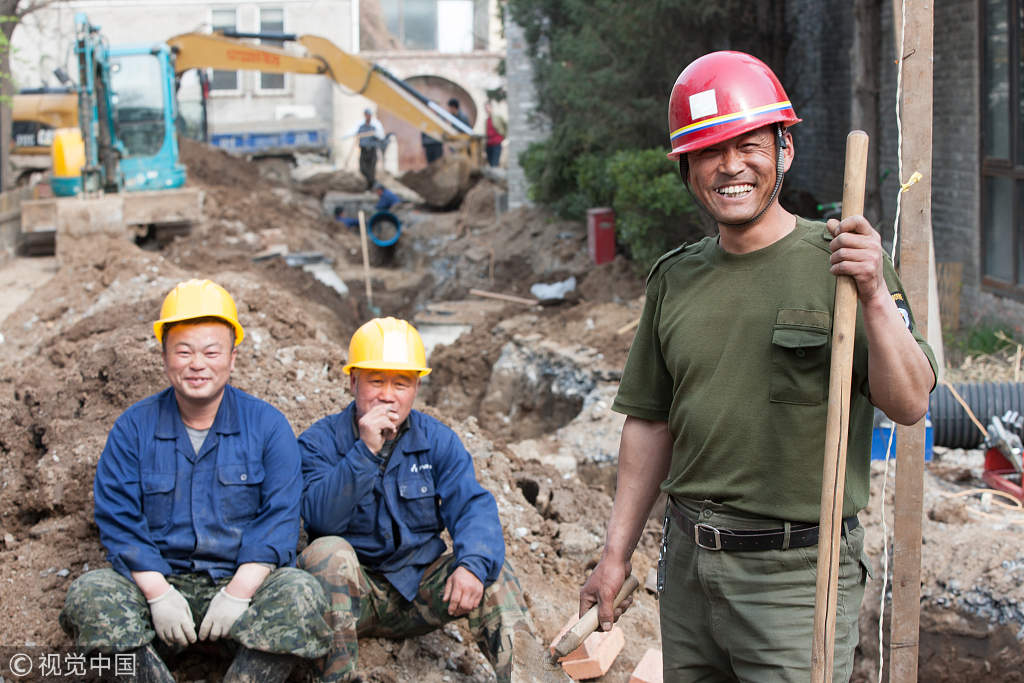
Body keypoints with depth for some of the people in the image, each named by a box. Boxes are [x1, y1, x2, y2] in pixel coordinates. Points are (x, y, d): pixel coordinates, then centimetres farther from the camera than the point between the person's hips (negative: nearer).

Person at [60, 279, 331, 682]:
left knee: (301, 593, -31)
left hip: (244, 578, -1)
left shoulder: (267, 425, 5)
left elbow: (279, 518, -3)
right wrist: (159, 594, -16)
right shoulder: (133, 429, 7)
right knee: (88, 594, -27)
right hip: (160, 581, 1)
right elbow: (118, 522, 0)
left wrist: (238, 593, -17)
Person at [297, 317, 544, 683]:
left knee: (492, 573, -20)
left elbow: (473, 507, -9)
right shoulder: (320, 441, -5)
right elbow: (319, 517, -20)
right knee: (328, 551, -32)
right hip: (354, 595, -3)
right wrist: (365, 452, -30)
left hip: (421, 589, 3)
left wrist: (473, 564, -30)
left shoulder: (437, 440, 3)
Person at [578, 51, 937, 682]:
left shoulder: (841, 263, -6)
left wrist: (876, 296, -28)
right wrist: (617, 552, 12)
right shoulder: (674, 277, 9)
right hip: (688, 562, 5)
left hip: (797, 574, -5)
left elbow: (910, 404, -14)